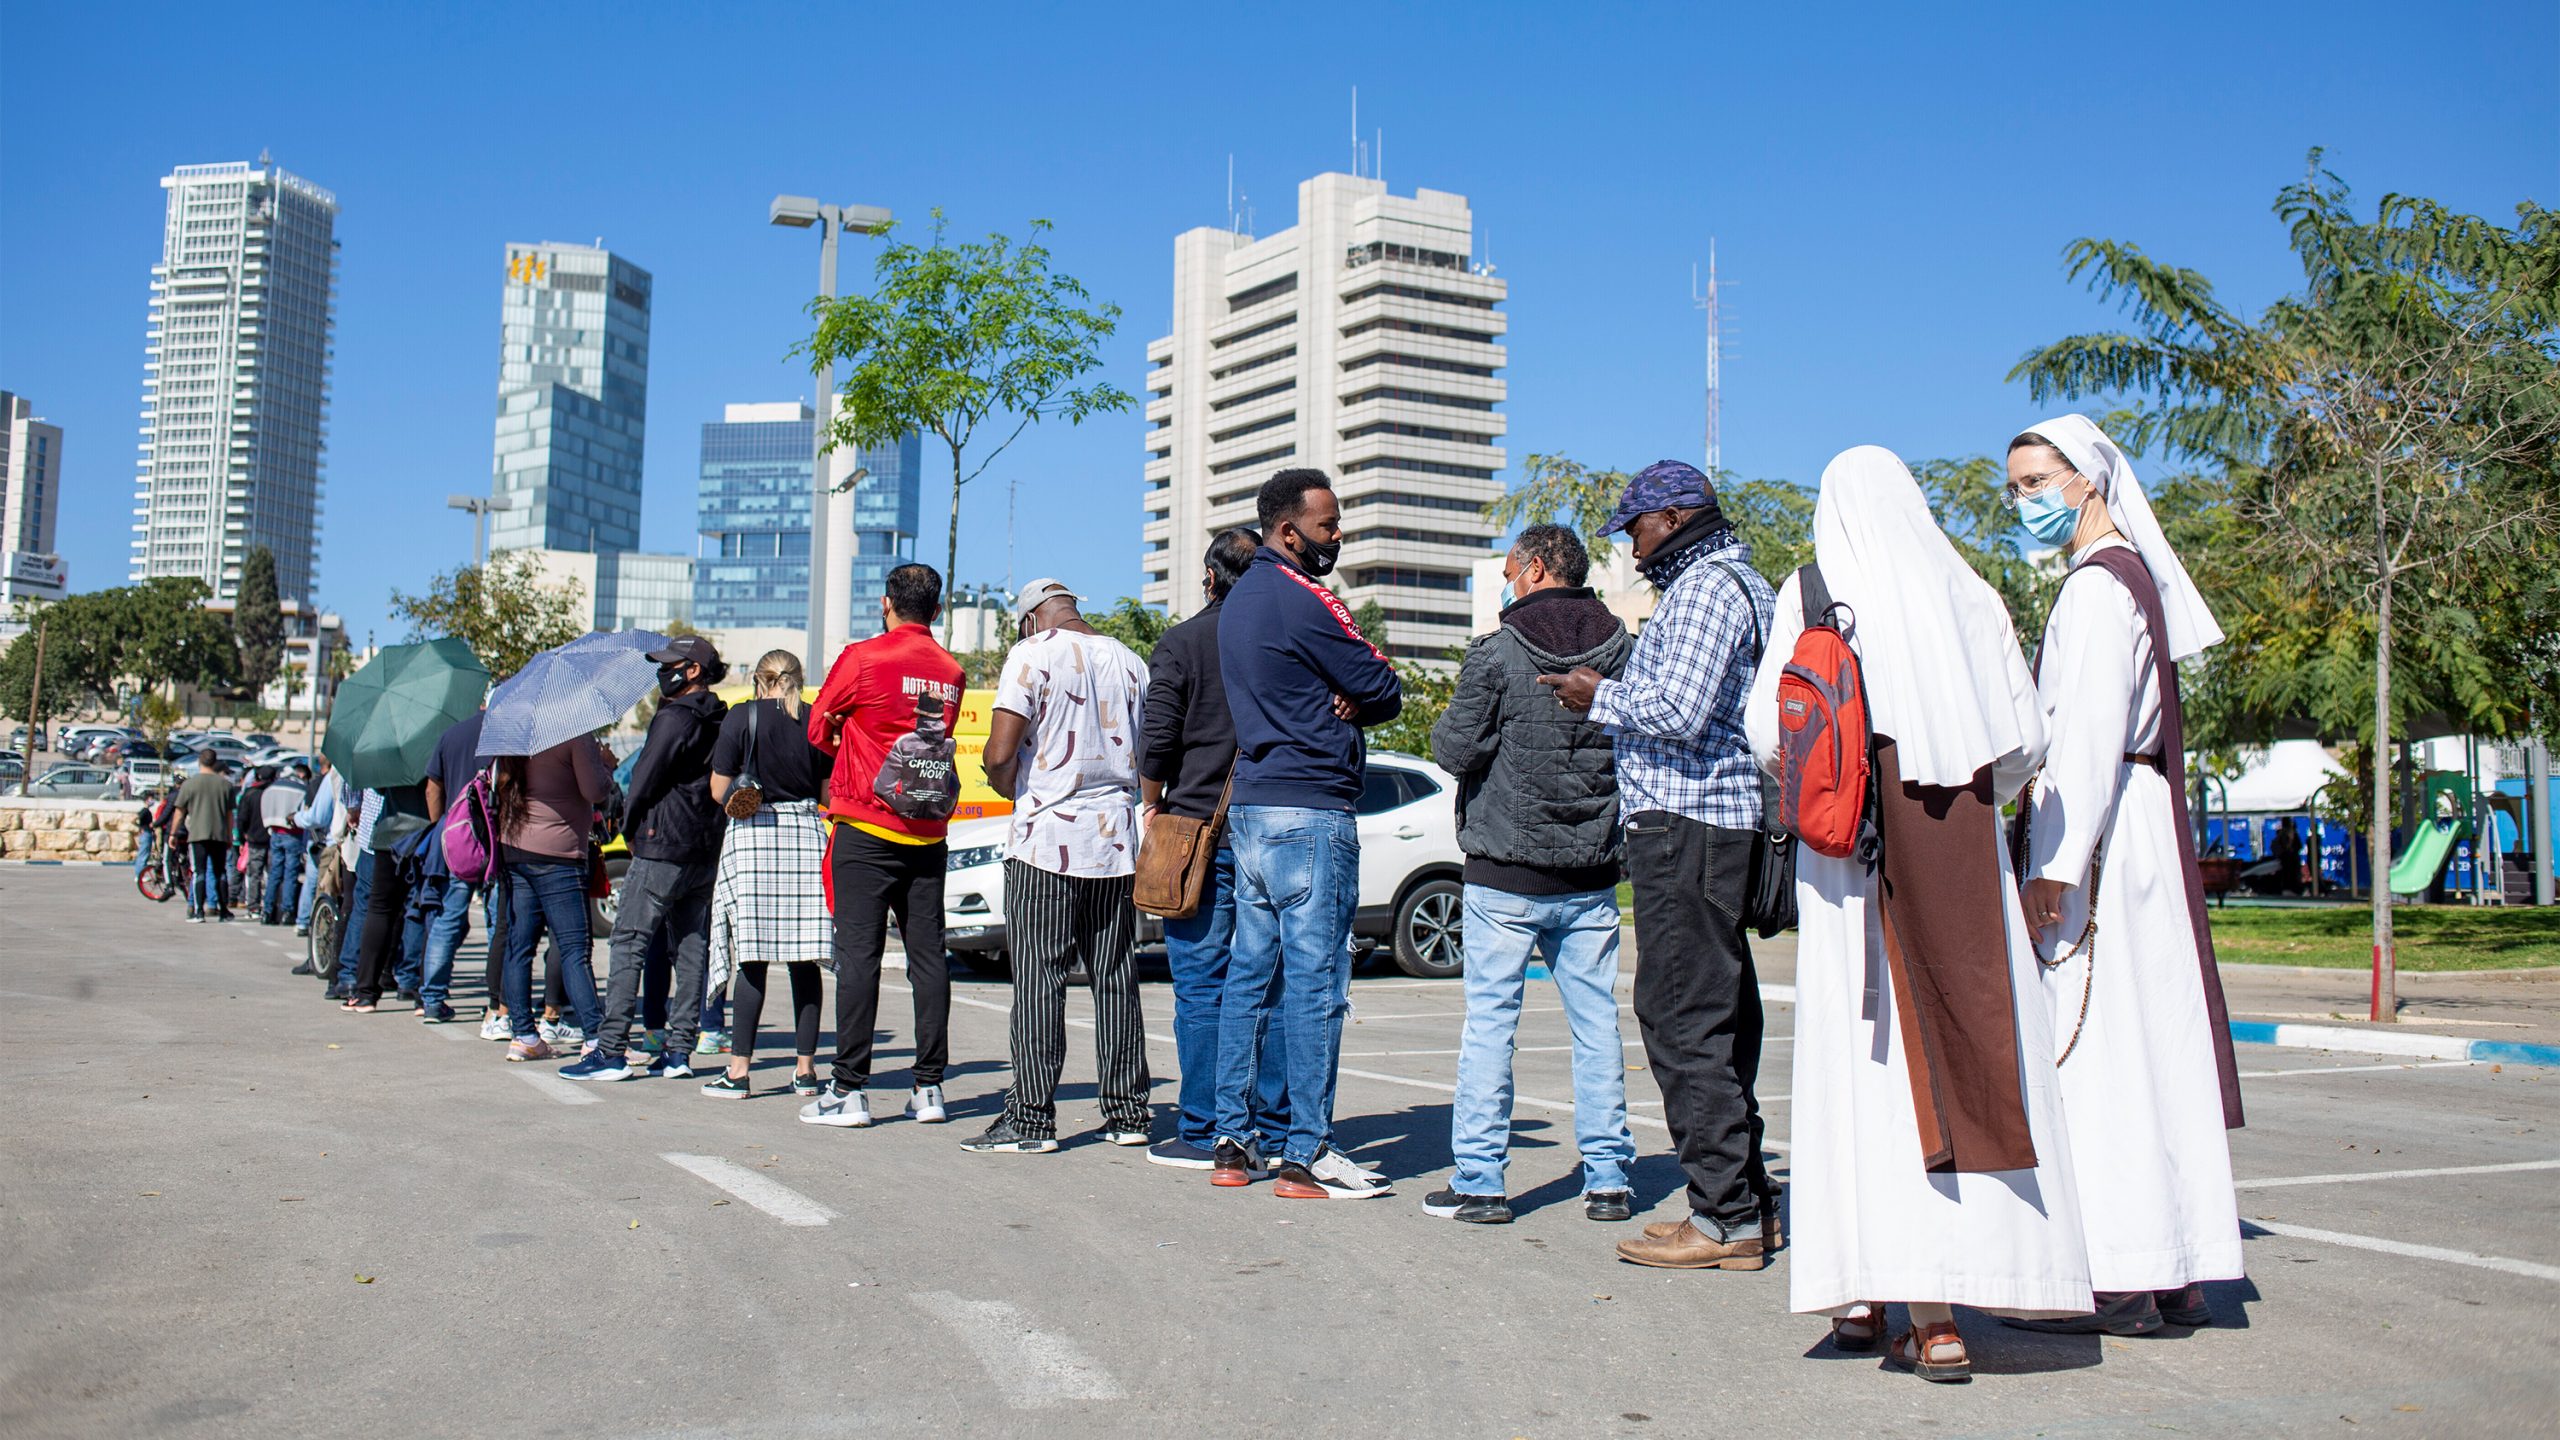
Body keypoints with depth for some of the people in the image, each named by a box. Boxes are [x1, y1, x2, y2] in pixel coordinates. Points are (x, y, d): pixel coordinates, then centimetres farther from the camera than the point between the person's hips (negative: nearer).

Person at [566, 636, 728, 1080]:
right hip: (705, 850, 8)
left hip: (662, 847, -8)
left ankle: (610, 1051, -6)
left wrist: (630, 828, 6)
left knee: (629, 945, -5)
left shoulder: (674, 718, -12)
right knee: (691, 951, 8)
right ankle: (679, 1051, 10)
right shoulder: (720, 722, 13)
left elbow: (644, 781, -11)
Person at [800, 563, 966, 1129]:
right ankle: (929, 1087, 10)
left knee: (859, 952, -3)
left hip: (866, 827, -5)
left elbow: (819, 731, 4)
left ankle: (848, 1091, -2)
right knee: (928, 954, 7)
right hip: (928, 832, 5)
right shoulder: (951, 673, 10)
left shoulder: (862, 658, -6)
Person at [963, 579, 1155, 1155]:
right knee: (1115, 979, 10)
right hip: (1116, 844, 6)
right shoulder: (1130, 661, 11)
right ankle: (1127, 1112, 14)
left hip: (1046, 842, -5)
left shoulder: (1033, 654, -6)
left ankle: (1031, 1117, -1)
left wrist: (1012, 790, 6)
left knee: (1038, 979, -2)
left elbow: (1000, 755, -13)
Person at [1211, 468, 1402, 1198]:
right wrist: (1359, 699, 8)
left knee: (1250, 974, 11)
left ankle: (1233, 1142, 16)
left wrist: (1342, 699, -1)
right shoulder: (1302, 598, -13)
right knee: (1315, 983, -5)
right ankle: (1306, 1156, -2)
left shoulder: (1241, 597, 17)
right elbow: (1387, 692, -11)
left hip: (1250, 805, 10)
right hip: (1310, 812, -10)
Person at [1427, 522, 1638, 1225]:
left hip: (1506, 874, -4)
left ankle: (1479, 1180, 4)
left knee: (1490, 1020, 2)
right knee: (1596, 1020, 10)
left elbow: (1456, 749, -10)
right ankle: (1608, 1178, 14)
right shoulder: (1622, 649, 3)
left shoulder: (1497, 653, -9)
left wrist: (1445, 723, 10)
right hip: (1593, 875, 4)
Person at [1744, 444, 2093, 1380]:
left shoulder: (1812, 594, 1)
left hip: (1853, 849, -1)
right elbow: (2026, 739, 4)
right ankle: (1939, 1309, -1)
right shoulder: (1967, 594, 6)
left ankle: (1859, 1291, 8)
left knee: (1867, 1062, 4)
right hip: (1962, 862, 1)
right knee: (1967, 1054, 2)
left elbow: (1768, 733, -5)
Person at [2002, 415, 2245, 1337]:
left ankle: (2124, 1279, -5)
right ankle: (2181, 1272, 15)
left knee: (2097, 1046, -8)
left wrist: (2055, 864, -21)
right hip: (2144, 825, 10)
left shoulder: (2097, 584, -11)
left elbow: (2089, 733, -19)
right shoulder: (2133, 575, 20)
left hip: (2102, 830, -10)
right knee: (2152, 1044, 10)